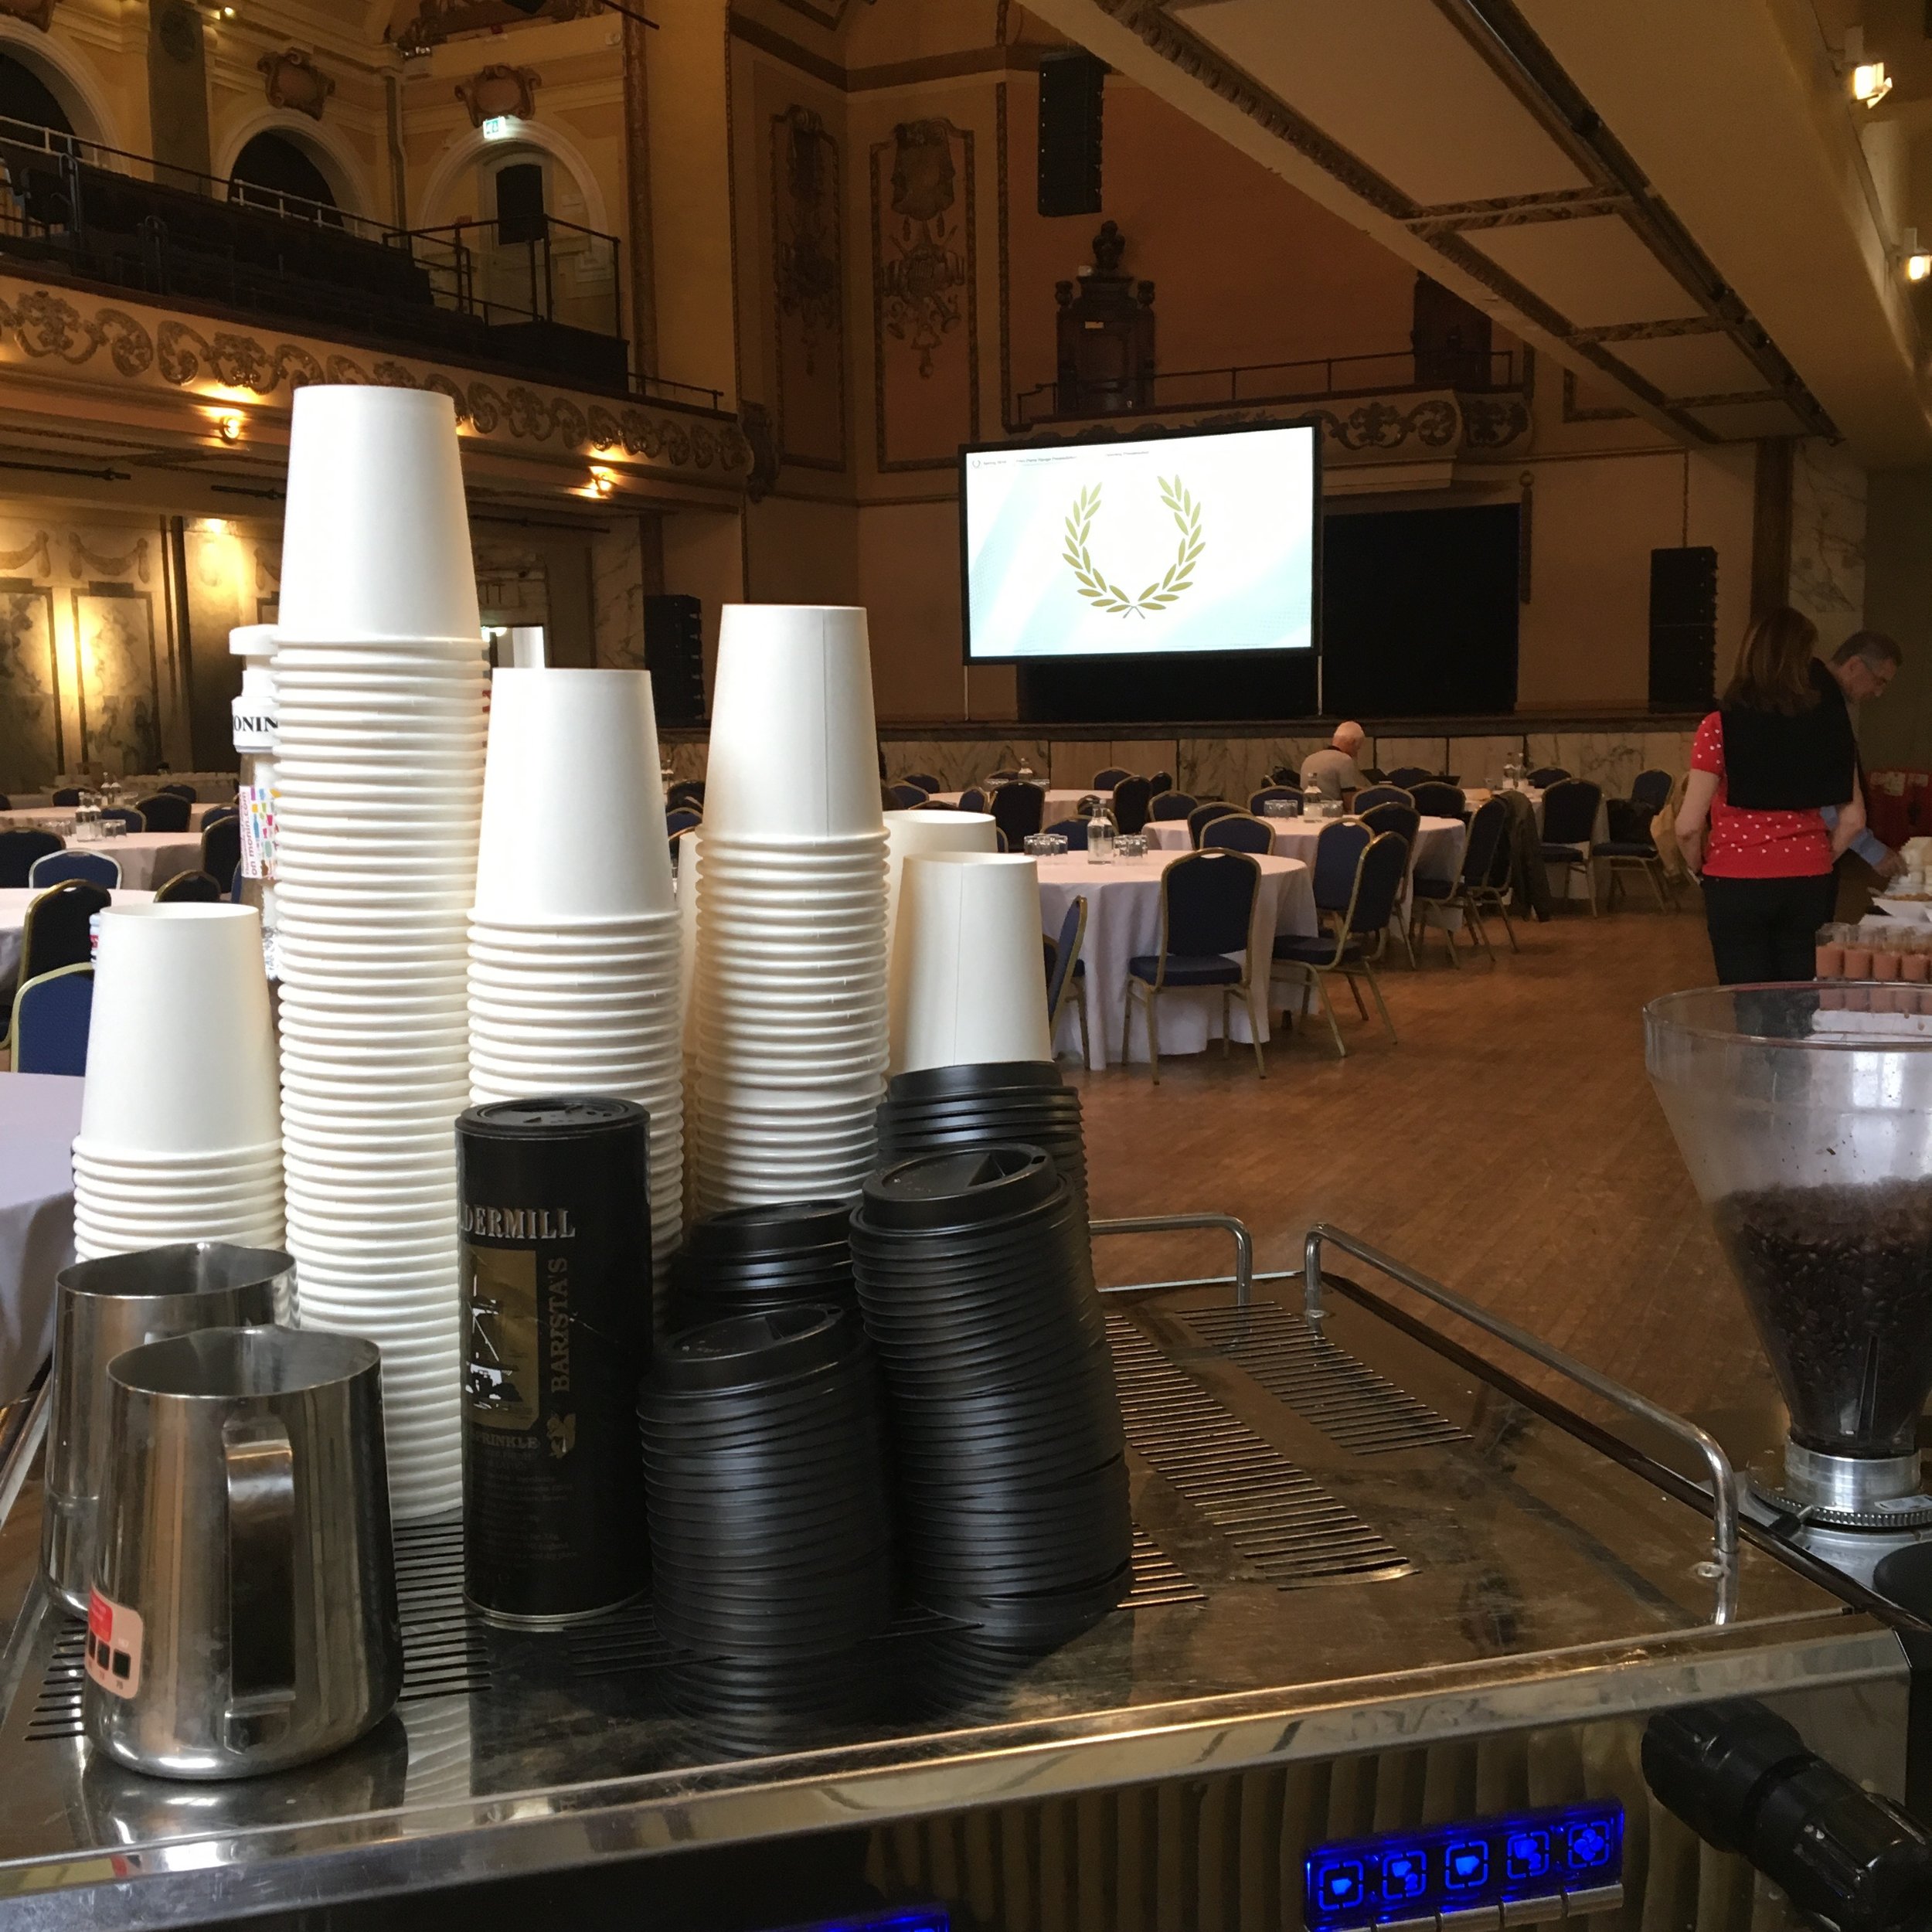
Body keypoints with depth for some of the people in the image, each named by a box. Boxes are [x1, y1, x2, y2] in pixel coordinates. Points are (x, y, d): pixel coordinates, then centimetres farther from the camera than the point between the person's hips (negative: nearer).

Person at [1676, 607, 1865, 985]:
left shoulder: (1721, 726, -10)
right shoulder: (1829, 723, -1)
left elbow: (1689, 826, -11)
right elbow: (1853, 819, 2)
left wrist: (1698, 865, 8)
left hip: (1736, 884, -3)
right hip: (1810, 883, 3)